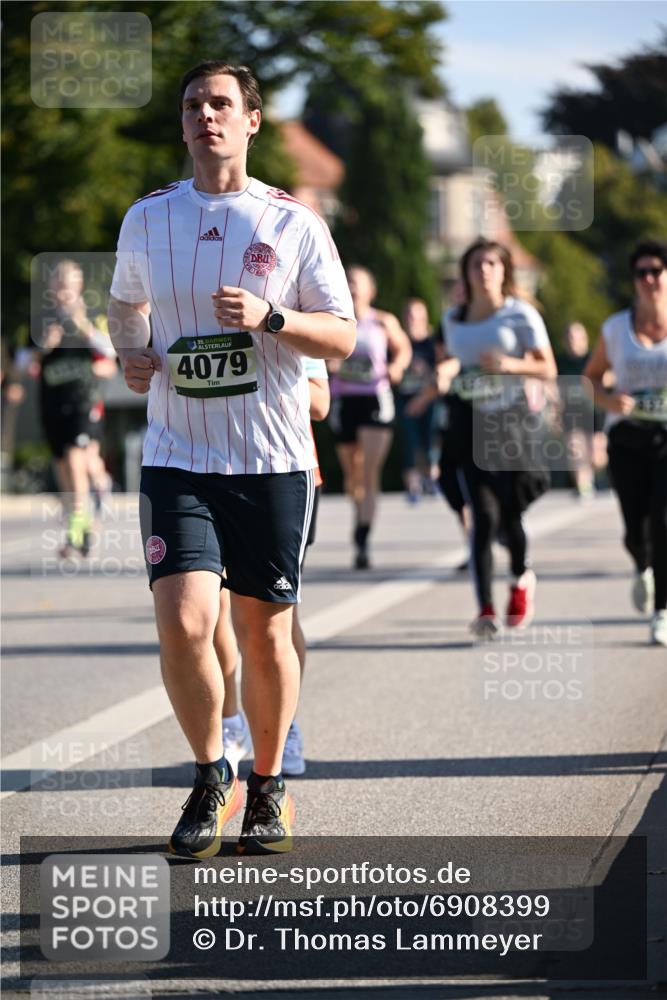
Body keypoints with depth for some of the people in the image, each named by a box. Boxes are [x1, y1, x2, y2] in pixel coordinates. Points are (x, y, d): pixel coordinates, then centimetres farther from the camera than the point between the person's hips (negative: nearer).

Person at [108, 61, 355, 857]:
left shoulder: (294, 224, 1)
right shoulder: (147, 219, 8)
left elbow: (343, 337, 2)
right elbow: (124, 303, 26)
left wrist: (269, 318, -15)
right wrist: (129, 355, 5)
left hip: (273, 462, -1)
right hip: (177, 458, 1)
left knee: (264, 634, 4)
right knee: (183, 623, -14)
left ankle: (268, 785, 25)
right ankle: (211, 777, 9)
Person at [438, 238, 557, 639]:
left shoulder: (521, 314, -1)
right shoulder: (454, 319, 11)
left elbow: (548, 369, -3)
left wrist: (510, 364, -19)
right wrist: (447, 372, 4)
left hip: (511, 418, -2)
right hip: (468, 421, 2)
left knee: (509, 513, -1)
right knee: (484, 515, -10)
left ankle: (522, 578, 32)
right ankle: (486, 610, -12)